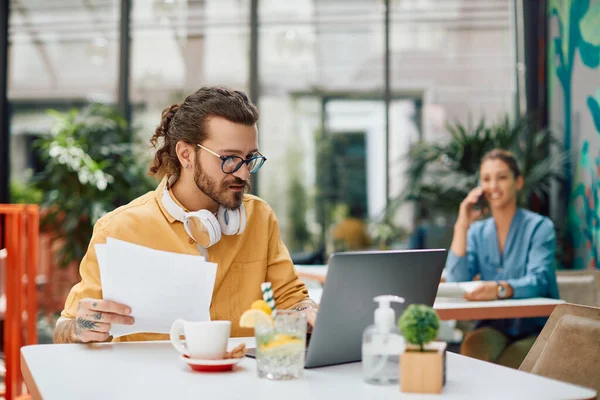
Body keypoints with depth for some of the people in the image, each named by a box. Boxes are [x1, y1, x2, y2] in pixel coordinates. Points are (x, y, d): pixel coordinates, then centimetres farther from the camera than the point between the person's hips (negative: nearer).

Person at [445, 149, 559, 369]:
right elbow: (456, 282, -4)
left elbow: (538, 281, -19)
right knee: (473, 346, -30)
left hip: (535, 328, -3)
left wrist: (501, 289, -39)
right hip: (494, 327, 3)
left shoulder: (540, 227, -3)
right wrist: (462, 226, -8)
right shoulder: (478, 232, 10)